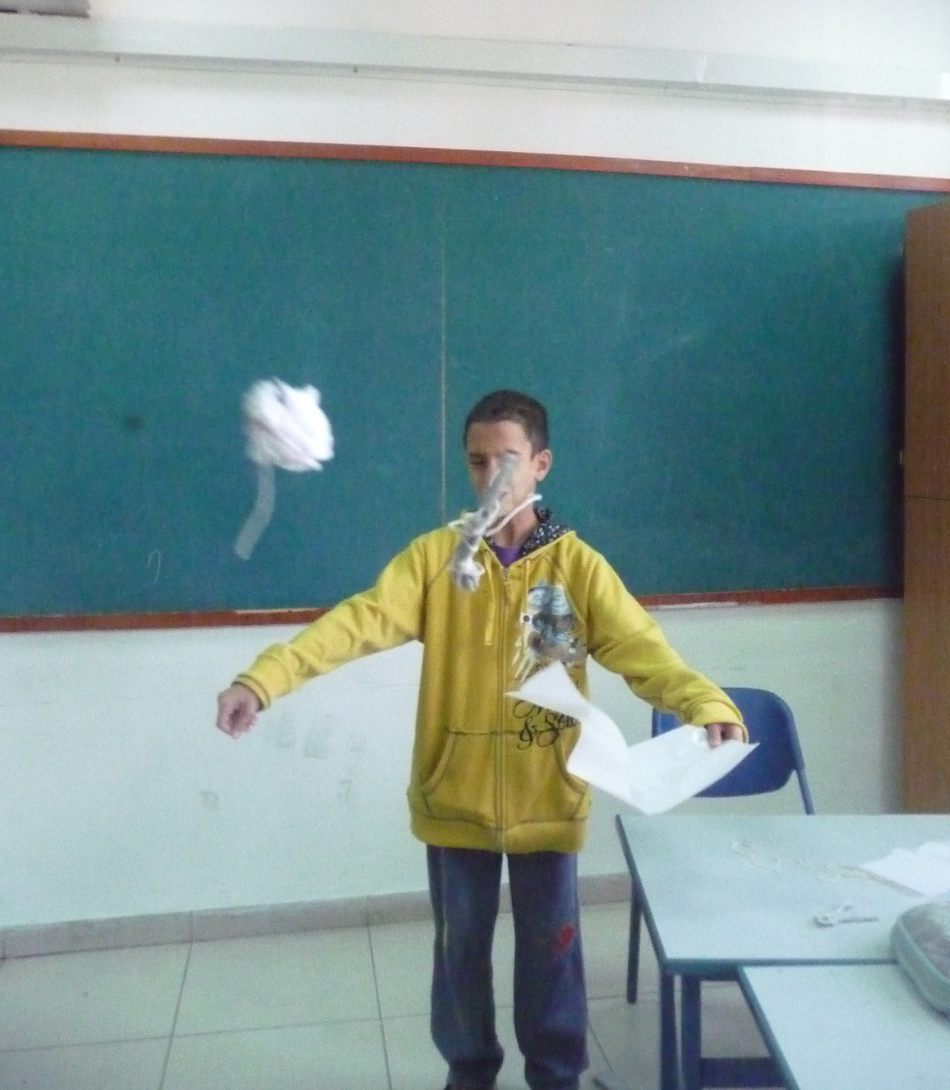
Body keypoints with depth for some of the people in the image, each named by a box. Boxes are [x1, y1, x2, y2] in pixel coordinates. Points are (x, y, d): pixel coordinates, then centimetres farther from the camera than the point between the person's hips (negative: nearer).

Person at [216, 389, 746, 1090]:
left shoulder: (577, 564, -6)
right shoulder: (434, 556, -6)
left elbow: (640, 647, -16)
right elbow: (359, 622, -17)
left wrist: (707, 704, -35)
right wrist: (263, 679, -32)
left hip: (545, 797, 0)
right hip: (455, 796, 1)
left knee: (551, 947, 15)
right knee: (460, 947, 17)